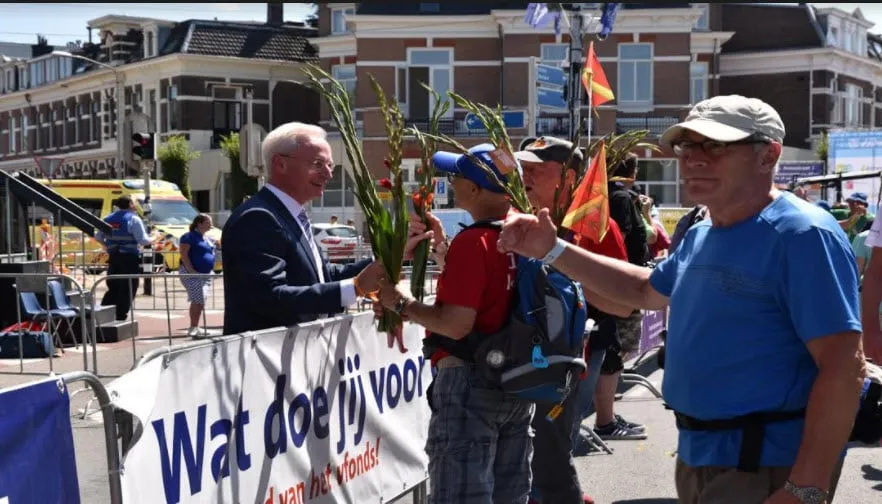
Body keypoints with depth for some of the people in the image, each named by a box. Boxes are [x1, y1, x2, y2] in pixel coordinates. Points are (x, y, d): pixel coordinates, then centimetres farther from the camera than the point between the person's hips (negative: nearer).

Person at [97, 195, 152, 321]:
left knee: (113, 288, 17)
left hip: (113, 258, 6)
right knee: (127, 290, 1)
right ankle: (120, 318, 0)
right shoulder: (133, 219, -10)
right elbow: (142, 240, -16)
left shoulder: (109, 219, 8)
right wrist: (149, 241, 5)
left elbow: (98, 237, 12)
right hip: (129, 259, -6)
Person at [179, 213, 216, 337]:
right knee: (197, 300, -14)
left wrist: (212, 271, 14)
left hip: (206, 274, 8)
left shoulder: (208, 239, 18)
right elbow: (184, 254, -15)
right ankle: (193, 328, -10)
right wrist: (191, 270, -22)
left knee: (200, 301, 8)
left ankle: (195, 328, 16)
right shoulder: (189, 237, -7)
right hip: (191, 274, -8)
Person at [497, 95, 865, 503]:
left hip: (767, 468, -9)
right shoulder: (699, 238, 9)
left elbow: (844, 366, -24)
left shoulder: (802, 235, -19)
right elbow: (646, 289, 26)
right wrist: (553, 251, 16)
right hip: (697, 455, 9)